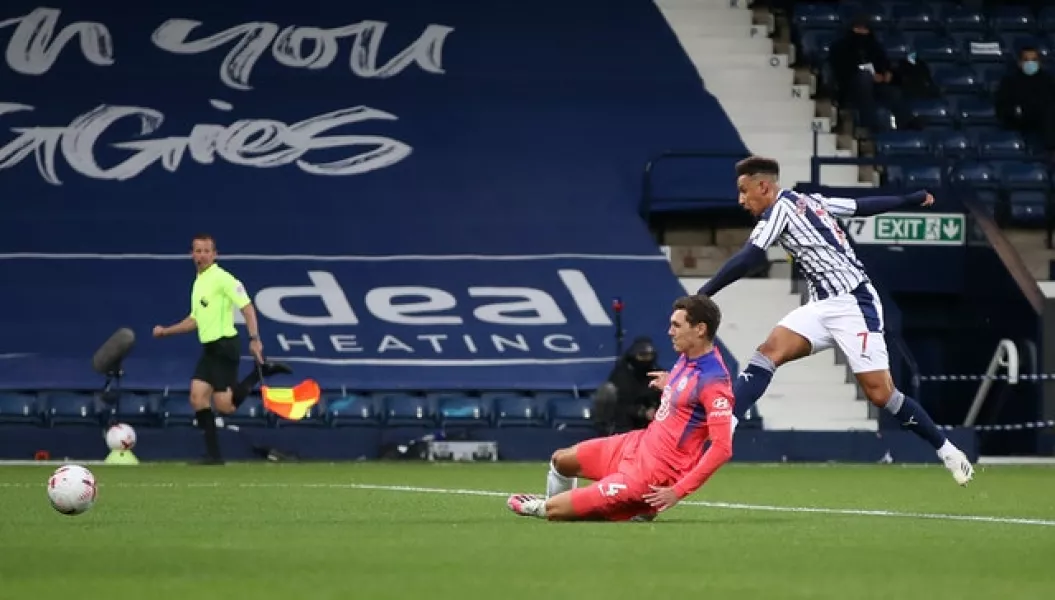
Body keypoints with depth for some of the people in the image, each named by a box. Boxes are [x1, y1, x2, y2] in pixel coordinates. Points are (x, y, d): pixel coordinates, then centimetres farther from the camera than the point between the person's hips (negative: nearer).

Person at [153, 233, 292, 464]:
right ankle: (213, 455, 0)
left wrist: (254, 339, -26)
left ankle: (261, 370, 5)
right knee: (198, 398, -3)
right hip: (209, 349, 8)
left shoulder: (222, 278, -11)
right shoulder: (198, 282, 16)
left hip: (224, 346, -8)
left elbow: (247, 307, -17)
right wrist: (165, 331, 22)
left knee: (224, 406, -12)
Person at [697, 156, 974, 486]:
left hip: (853, 303, -9)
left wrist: (702, 296, -14)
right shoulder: (810, 201, 15)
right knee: (769, 351, -10)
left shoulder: (781, 209, -9)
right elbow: (864, 205, 24)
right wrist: (912, 199, 38)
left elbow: (746, 260, -16)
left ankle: (948, 452, 3)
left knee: (880, 393, -10)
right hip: (825, 307, 9)